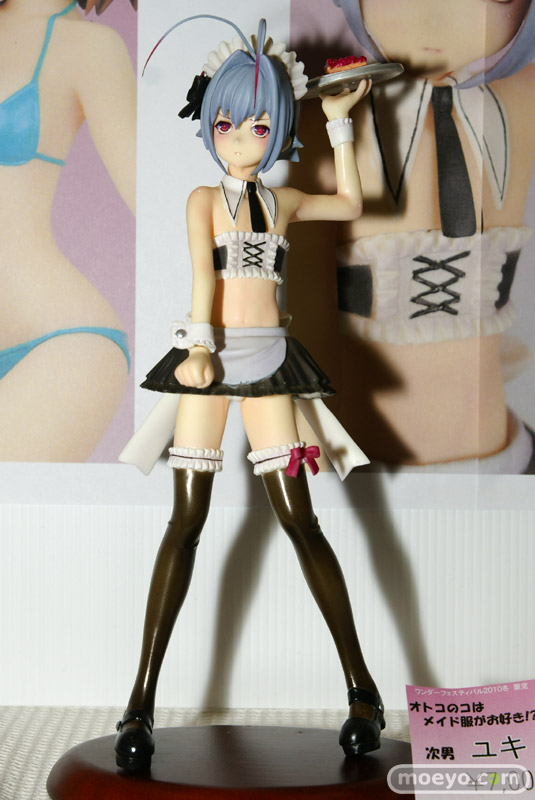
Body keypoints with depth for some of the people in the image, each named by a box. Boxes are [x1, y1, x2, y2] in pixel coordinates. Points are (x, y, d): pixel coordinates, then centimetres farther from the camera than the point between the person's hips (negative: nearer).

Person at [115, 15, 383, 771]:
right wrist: (201, 347, -27)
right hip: (208, 357, -2)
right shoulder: (203, 197, 4)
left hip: (268, 358, 2)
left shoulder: (283, 201, 13)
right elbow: (203, 271, -12)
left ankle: (361, 685, 3)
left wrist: (340, 122, 23)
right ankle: (143, 698, -5)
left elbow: (350, 203, 26)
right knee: (186, 519, -7)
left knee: (298, 519, -2)